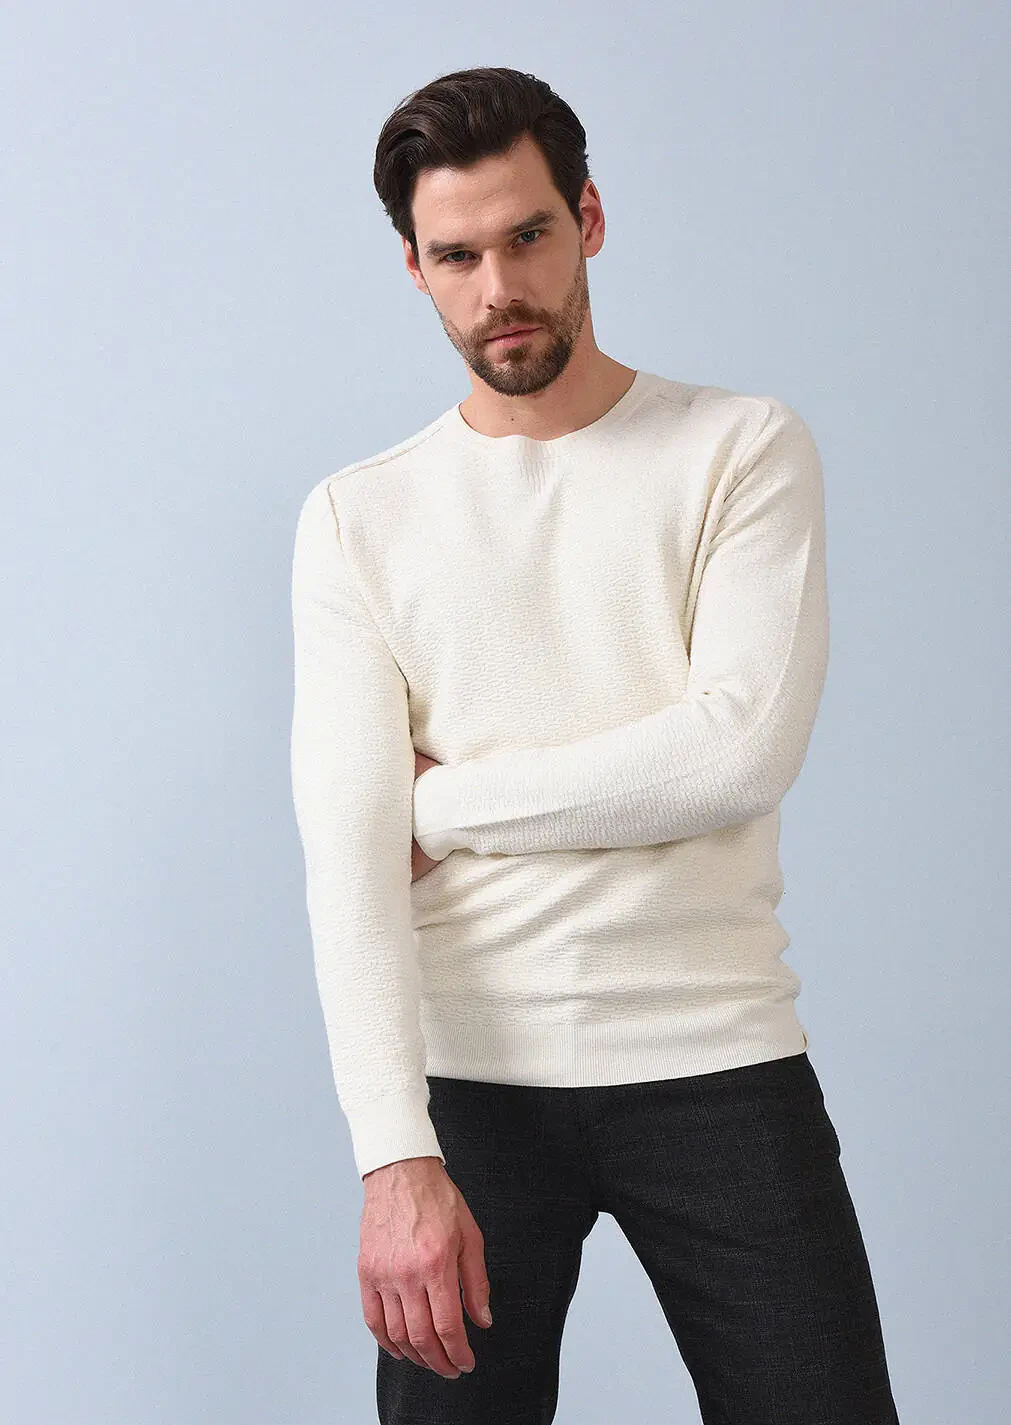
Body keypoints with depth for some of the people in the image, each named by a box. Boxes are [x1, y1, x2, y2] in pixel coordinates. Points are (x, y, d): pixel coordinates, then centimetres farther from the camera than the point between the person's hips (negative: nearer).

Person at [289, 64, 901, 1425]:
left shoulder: (745, 448, 2)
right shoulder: (358, 518, 5)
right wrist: (396, 1154, -18)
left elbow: (744, 748, -12)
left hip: (720, 1060, -1)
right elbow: (346, 841, -6)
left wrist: (446, 803, -6)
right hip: (467, 1073, 1)